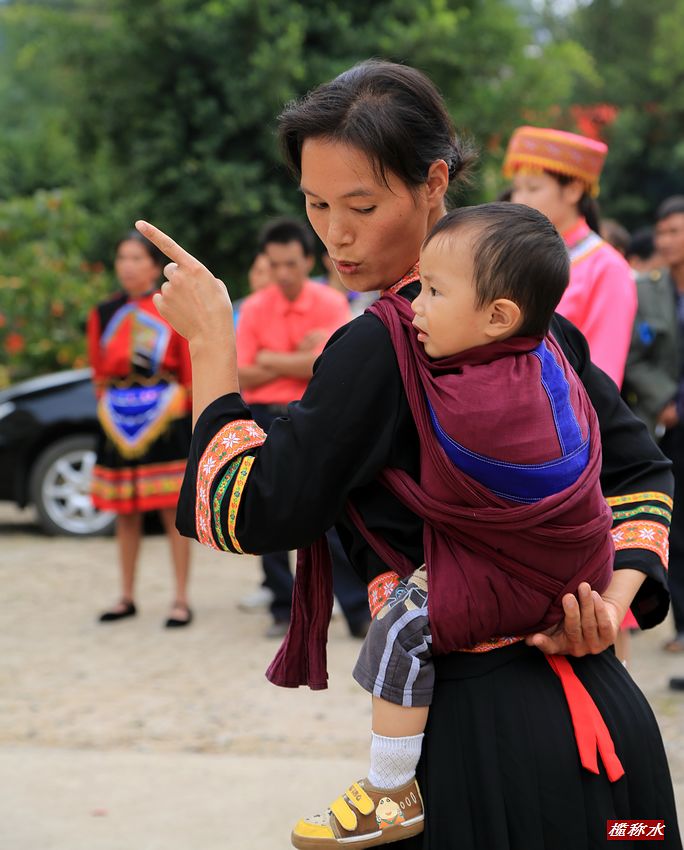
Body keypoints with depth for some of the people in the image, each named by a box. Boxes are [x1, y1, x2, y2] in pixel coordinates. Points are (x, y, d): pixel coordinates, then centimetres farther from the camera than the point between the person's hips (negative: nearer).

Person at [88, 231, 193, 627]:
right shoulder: (102, 315, 9)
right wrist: (112, 408, 5)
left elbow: (191, 374, 2)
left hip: (166, 420, -3)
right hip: (119, 425, 4)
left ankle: (181, 600, 1)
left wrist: (183, 414, 0)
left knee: (174, 512, -4)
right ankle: (127, 598, 19)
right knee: (126, 513, 9)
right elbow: (100, 375, 14)